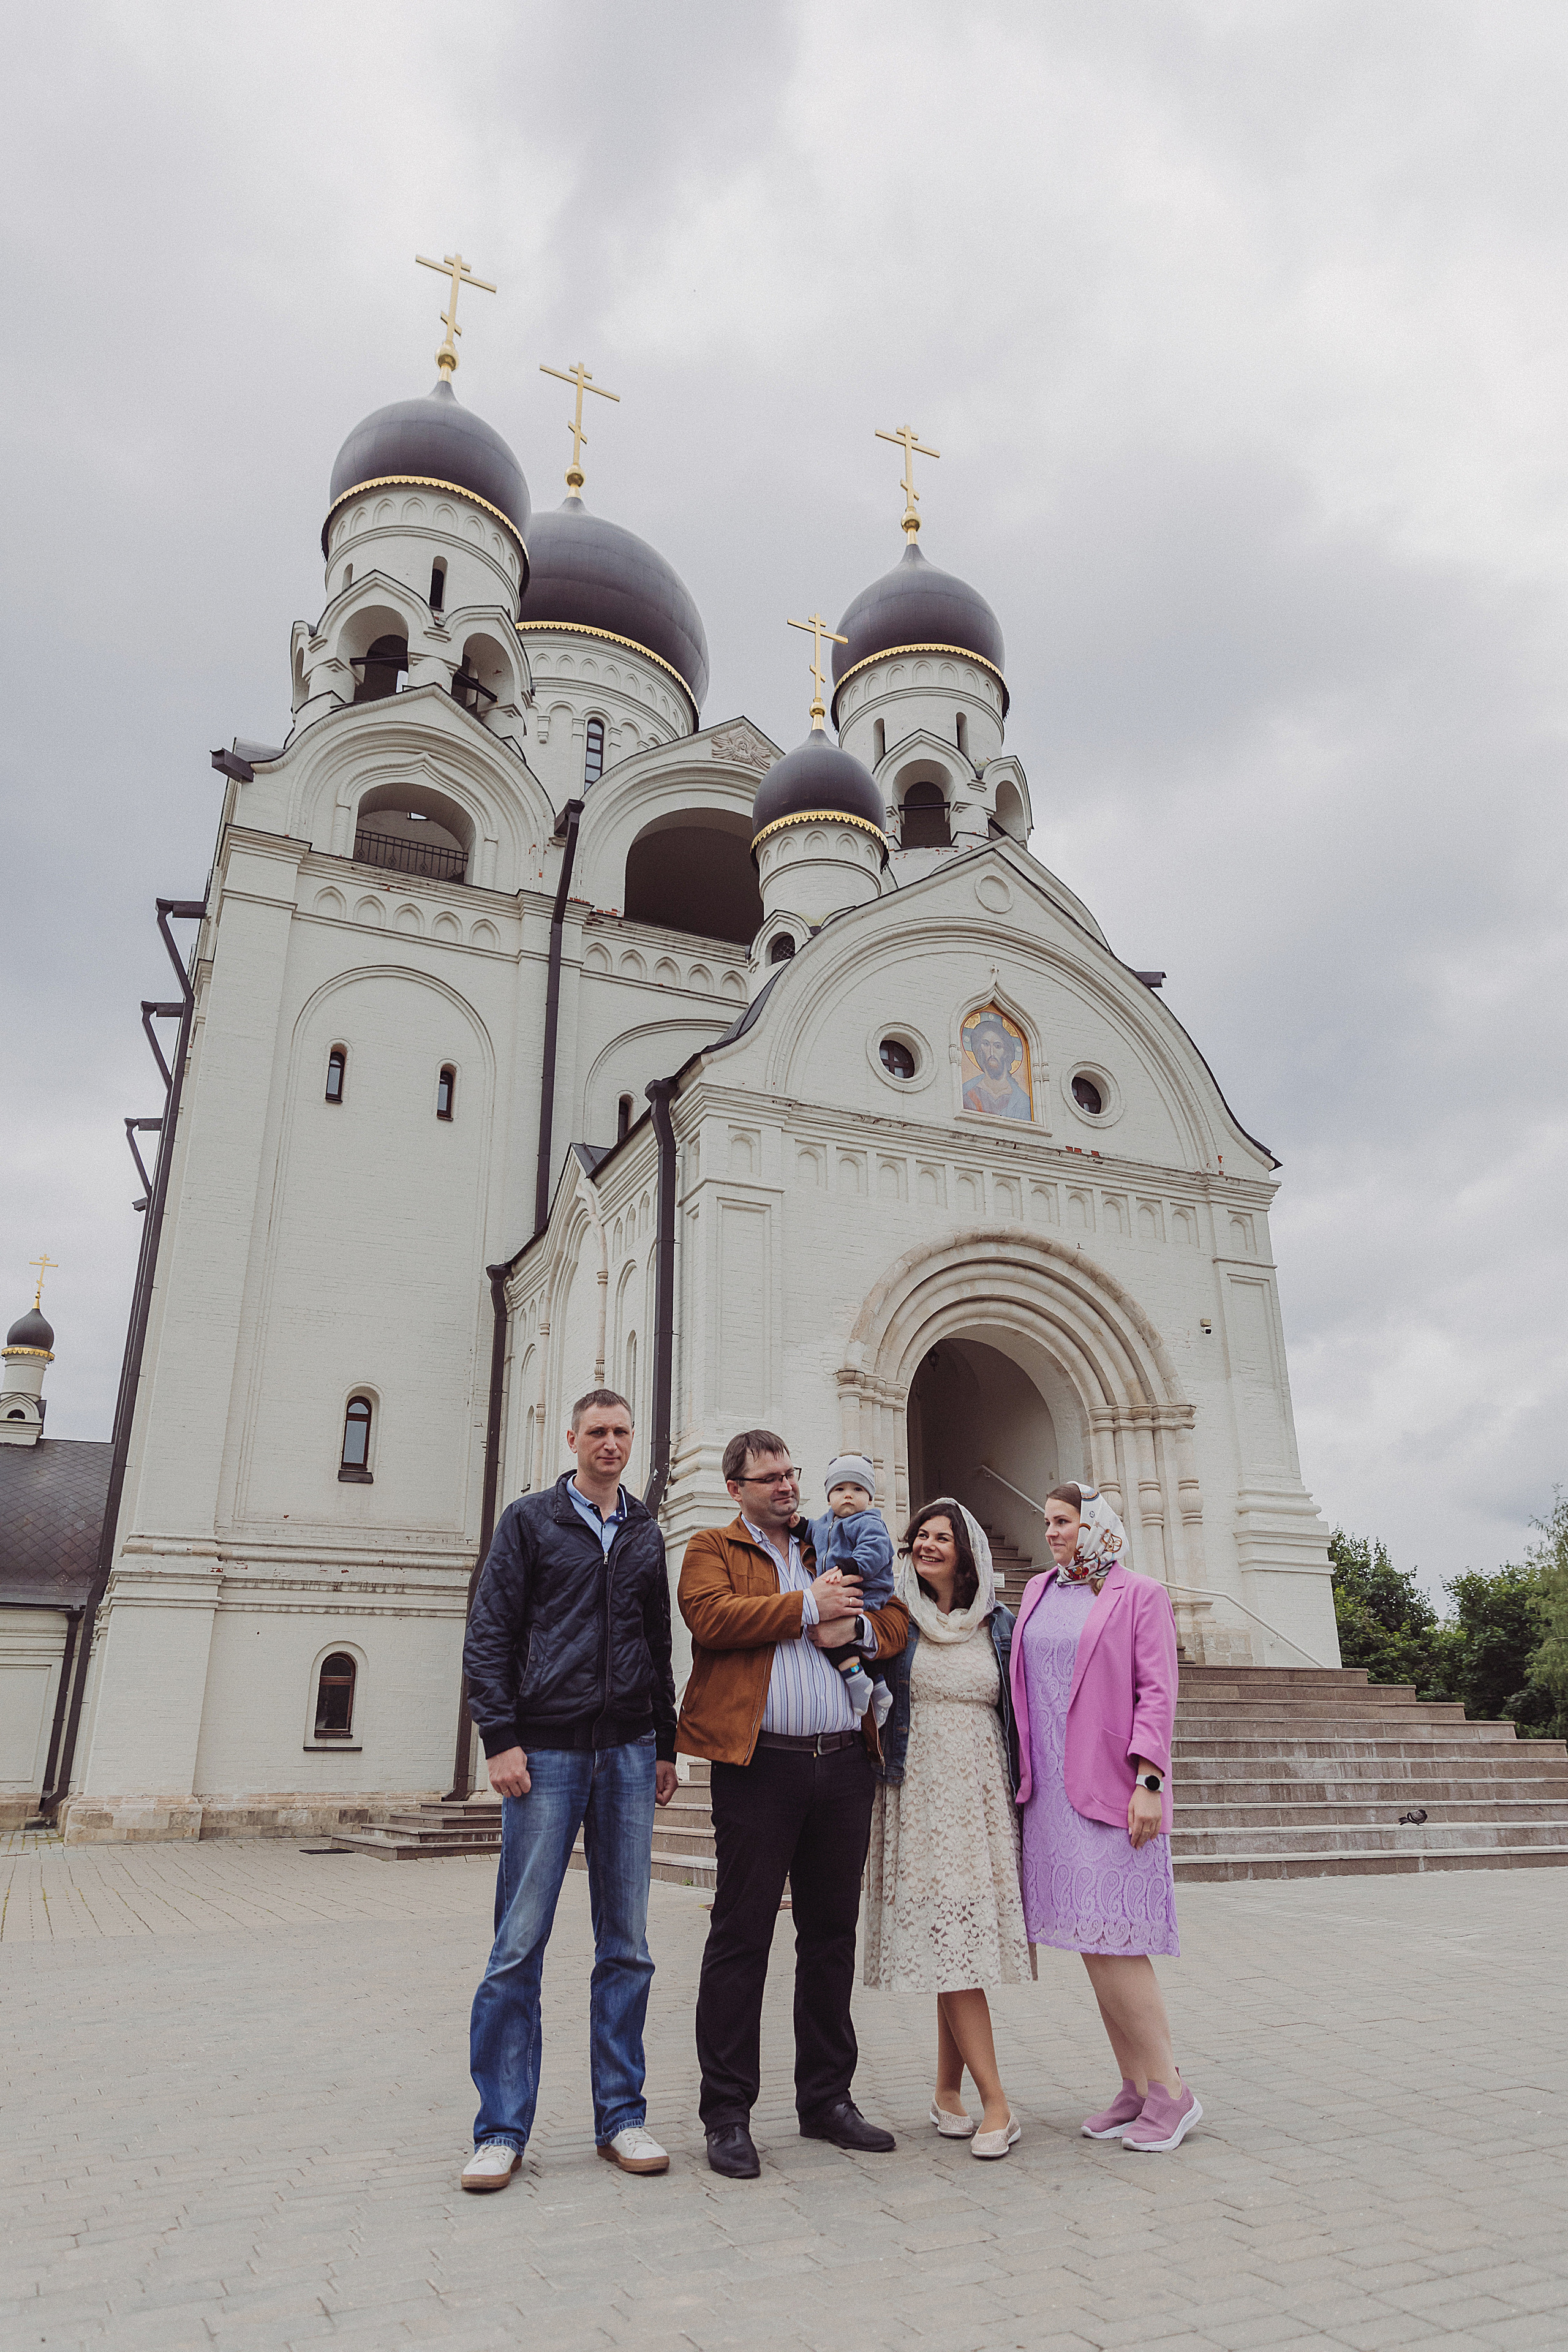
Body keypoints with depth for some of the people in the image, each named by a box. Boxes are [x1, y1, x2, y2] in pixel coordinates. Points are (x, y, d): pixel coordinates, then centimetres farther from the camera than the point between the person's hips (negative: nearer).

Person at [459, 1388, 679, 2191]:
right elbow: (489, 1634, -2)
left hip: (627, 1752, 4)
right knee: (519, 1945, 0)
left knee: (627, 1945, 7)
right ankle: (502, 2129, 12)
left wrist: (665, 1746, 14)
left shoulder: (645, 1534, 14)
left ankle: (622, 2116, 19)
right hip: (547, 1750, -3)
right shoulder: (530, 1520, 3)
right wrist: (500, 1740, -10)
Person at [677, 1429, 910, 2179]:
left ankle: (826, 2098, 27)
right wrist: (809, 1605, -10)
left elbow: (896, 1618, 14)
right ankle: (727, 2112, 13)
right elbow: (711, 1615, -13)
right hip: (760, 1763, -5)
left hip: (844, 1763, 5)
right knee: (741, 1937, 1)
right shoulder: (711, 1548, 6)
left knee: (832, 1933, 13)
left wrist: (853, 1626, -7)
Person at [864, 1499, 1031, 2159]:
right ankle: (996, 2103, -2)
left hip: (982, 1796, 2)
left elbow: (1016, 1715, 13)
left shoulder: (998, 1625, 8)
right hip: (921, 1794, -2)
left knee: (965, 1940, 3)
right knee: (948, 1938, -8)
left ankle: (949, 2091, 18)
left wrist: (1021, 1788, 9)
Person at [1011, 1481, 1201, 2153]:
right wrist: (1023, 1772, 14)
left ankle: (1169, 2090, 6)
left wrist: (1148, 1780, -16)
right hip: (1052, 1791, 6)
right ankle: (1136, 2088, 19)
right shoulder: (1038, 1592, 13)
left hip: (1112, 1788, -6)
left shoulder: (1139, 1595, -2)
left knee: (1112, 1940, -8)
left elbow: (1156, 1693, -8)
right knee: (1092, 1945, 9)